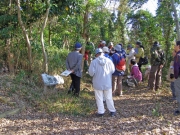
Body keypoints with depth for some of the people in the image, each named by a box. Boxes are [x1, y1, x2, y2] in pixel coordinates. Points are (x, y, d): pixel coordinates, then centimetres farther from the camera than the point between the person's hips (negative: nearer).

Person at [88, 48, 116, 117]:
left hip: (98, 83, -2)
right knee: (109, 98, 13)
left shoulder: (94, 62, -12)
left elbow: (91, 73, -13)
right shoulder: (108, 60, -6)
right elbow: (112, 70, 1)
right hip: (107, 83, 2)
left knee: (99, 98, 9)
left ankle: (101, 111, 14)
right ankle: (112, 111, 21)